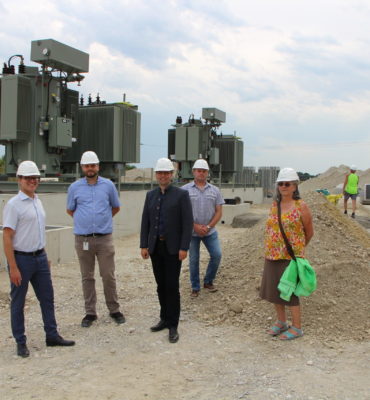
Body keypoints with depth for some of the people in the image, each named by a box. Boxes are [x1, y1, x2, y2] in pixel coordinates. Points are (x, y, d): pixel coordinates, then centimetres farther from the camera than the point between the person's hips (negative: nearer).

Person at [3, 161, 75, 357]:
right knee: (18, 302, 6)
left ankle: (52, 335, 24)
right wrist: (13, 268, -19)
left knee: (47, 298, 12)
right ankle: (21, 343, 18)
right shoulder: (13, 205, -13)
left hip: (40, 257, 7)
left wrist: (45, 257, 16)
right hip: (21, 259, -7)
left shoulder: (37, 201, 10)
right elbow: (7, 238, -16)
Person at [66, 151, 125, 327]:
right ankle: (90, 312, 18)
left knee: (108, 275, 2)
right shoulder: (75, 187, 4)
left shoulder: (108, 185, 3)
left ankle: (114, 310, 16)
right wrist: (85, 220, 11)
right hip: (82, 238, 1)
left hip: (104, 238, -1)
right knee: (87, 277, 8)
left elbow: (116, 207, 15)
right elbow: (70, 210, 16)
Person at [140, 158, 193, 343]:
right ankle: (164, 319, 24)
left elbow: (188, 223, -8)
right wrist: (143, 245, 4)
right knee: (161, 285, 11)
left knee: (172, 286, -2)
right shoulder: (150, 195, 9)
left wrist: (184, 248, -13)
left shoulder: (181, 194, -4)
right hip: (155, 247, 4)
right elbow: (145, 222, 9)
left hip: (173, 248, -4)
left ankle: (173, 326, 6)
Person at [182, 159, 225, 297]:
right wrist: (195, 226, -12)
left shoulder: (214, 190, 4)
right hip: (192, 231, -2)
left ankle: (208, 282, 16)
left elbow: (219, 212, 2)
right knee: (193, 260, 5)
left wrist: (208, 226, -10)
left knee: (217, 255, -6)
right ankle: (195, 288, 20)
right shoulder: (185, 190, -3)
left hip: (210, 231, 2)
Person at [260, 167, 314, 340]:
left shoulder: (301, 206, -8)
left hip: (291, 257, -6)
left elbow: (309, 232, 2)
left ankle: (296, 328, 18)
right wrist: (268, 252, 9)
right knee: (274, 290, 13)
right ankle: (281, 322, 32)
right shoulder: (274, 205, 8)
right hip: (272, 256, 6)